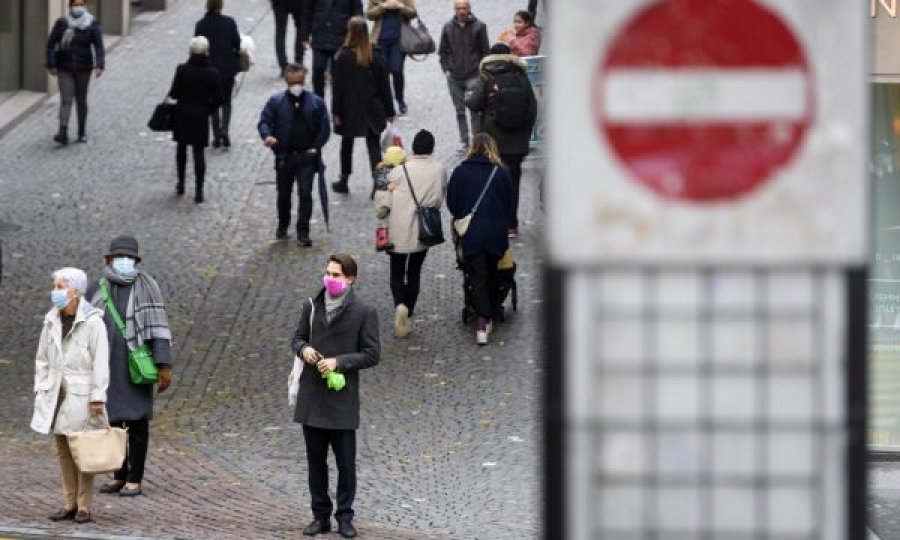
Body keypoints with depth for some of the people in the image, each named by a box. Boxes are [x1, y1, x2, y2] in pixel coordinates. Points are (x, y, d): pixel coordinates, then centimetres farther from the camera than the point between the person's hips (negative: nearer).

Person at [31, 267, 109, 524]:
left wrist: (97, 398, -15)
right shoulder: (51, 321, 7)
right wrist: (40, 391, 9)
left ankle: (84, 506, 4)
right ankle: (70, 503, 16)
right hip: (56, 394, 6)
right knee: (63, 451, 9)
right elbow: (43, 359, 14)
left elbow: (100, 362, -12)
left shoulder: (92, 322, -10)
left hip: (81, 394, -6)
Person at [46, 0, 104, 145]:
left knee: (81, 100, 12)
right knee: (66, 100, -11)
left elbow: (99, 46, -9)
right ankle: (63, 133, -21)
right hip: (64, 69, -1)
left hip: (83, 69, 1)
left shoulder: (92, 25, -4)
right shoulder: (61, 23, -4)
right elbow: (51, 44, -1)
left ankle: (82, 133, 24)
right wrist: (51, 65, -7)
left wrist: (99, 65, -22)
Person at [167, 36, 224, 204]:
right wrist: (207, 109, 10)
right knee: (198, 152, 5)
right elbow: (217, 99, -6)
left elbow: (174, 94, -11)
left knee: (182, 148, 19)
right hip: (201, 116, 0)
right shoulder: (212, 73, -10)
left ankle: (181, 184, 27)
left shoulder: (182, 70, -14)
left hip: (183, 115, 0)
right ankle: (198, 191, -1)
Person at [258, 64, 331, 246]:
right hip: (284, 157, 1)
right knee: (283, 194, 14)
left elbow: (324, 128, 5)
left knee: (305, 193, -9)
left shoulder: (315, 102, 3)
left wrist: (316, 147, -5)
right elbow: (264, 121, -3)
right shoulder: (276, 101, 2)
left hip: (306, 157, -1)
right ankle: (282, 225, 37)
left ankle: (303, 232, -5)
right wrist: (267, 135, -24)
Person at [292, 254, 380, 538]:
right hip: (311, 397, 4)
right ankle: (320, 515, 19)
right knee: (315, 460, 10)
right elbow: (298, 337, 18)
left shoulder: (363, 312, -6)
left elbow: (372, 354, -5)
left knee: (346, 462, 2)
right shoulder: (311, 307, 6)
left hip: (342, 399, -4)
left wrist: (338, 362, -16)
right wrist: (303, 349, -6)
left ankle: (345, 517, 13)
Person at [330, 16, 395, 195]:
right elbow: (384, 85, 0)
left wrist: (336, 112, -4)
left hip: (350, 110, -1)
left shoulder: (344, 57, -13)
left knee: (347, 143, 16)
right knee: (374, 144, 5)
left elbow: (337, 86, -11)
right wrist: (389, 111, 7)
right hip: (372, 110, 1)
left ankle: (344, 181, 27)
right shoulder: (376, 55, -5)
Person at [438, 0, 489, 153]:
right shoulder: (448, 28, 6)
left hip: (473, 75, -3)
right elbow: (443, 51, 14)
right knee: (459, 110, 8)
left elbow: (485, 51, 3)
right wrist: (446, 69, 3)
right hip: (454, 77, 3)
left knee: (475, 109, -9)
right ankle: (464, 141, 16)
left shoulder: (479, 27, -1)